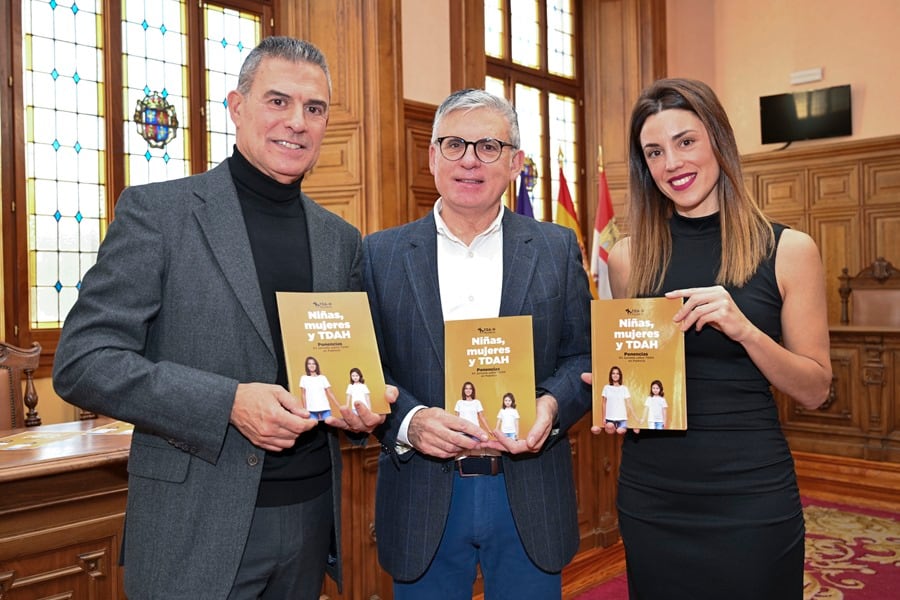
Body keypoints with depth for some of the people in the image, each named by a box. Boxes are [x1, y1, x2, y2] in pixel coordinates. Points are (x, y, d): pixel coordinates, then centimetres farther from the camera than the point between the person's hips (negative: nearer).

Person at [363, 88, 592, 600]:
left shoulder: (558, 249, 3)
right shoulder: (380, 254, 2)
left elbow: (584, 356, 3)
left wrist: (551, 405, -17)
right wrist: (408, 420, -19)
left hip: (531, 499, 1)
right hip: (422, 501, 0)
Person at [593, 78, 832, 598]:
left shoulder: (789, 251, -4)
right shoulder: (629, 258, 2)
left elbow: (814, 390, -3)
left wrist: (742, 328, -19)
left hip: (750, 491, -2)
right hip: (650, 490, 2)